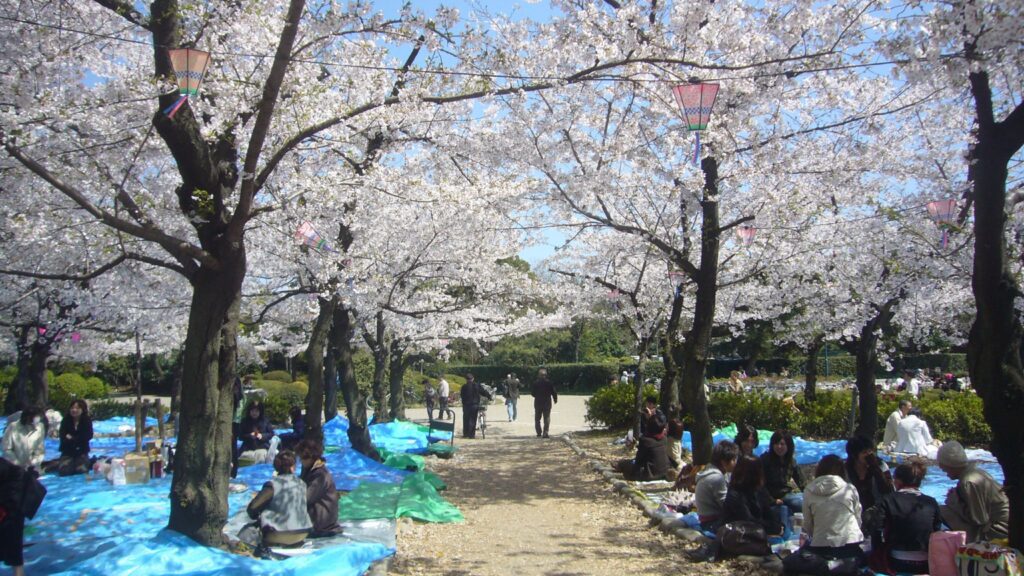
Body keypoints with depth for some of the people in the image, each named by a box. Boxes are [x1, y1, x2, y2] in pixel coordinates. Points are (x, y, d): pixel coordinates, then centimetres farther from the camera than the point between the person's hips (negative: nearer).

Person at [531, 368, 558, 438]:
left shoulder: (535, 383, -5)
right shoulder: (549, 383, -6)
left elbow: (532, 393, 0)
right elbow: (553, 392, -4)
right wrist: (555, 399, 12)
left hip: (538, 402, 1)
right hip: (547, 403, -1)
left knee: (537, 418, 14)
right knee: (547, 418, 4)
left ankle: (539, 433, 10)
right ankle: (545, 433, -6)